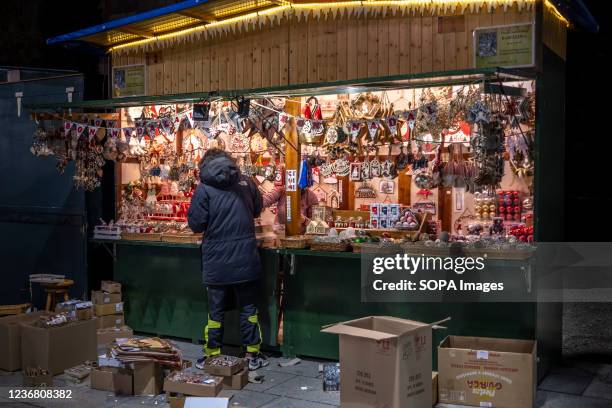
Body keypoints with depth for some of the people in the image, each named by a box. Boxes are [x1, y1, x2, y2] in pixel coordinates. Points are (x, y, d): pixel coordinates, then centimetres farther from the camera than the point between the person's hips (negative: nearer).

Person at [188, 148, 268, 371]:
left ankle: (212, 356, 19)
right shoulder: (246, 182, 1)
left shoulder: (204, 188, -9)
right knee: (249, 308, 12)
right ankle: (252, 355, 18)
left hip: (217, 261, -2)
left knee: (216, 310, 10)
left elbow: (196, 224, -9)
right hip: (246, 258, 2)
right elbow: (257, 210, 15)